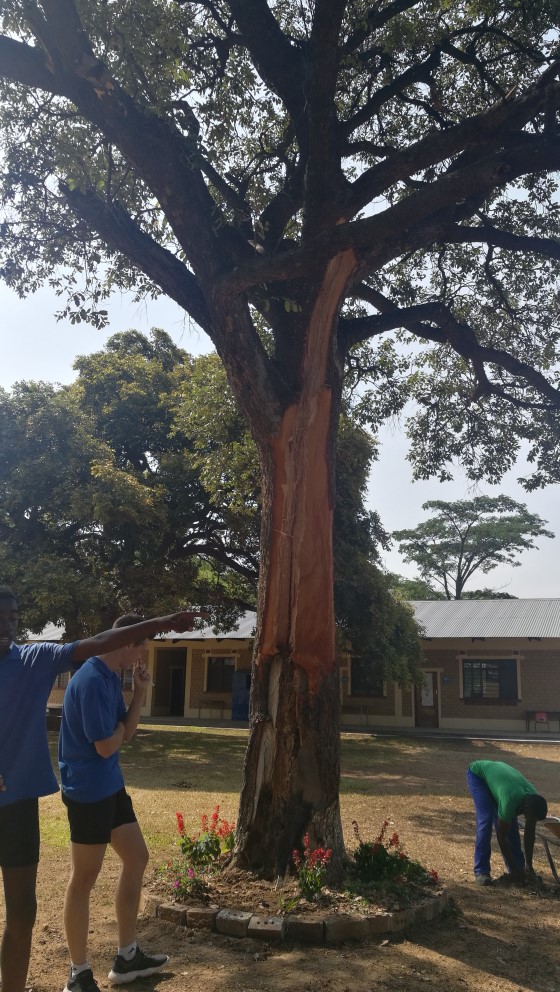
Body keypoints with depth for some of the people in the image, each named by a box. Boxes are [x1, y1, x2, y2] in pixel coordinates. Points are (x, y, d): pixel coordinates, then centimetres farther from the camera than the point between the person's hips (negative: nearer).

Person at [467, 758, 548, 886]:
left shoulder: (533, 799, -21)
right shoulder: (510, 800, -41)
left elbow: (530, 833, -7)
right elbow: (501, 835, -29)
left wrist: (529, 866, -4)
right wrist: (513, 869, -22)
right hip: (478, 773, -6)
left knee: (511, 824, -2)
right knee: (486, 820, -19)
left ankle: (520, 867, 11)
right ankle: (481, 872, -12)